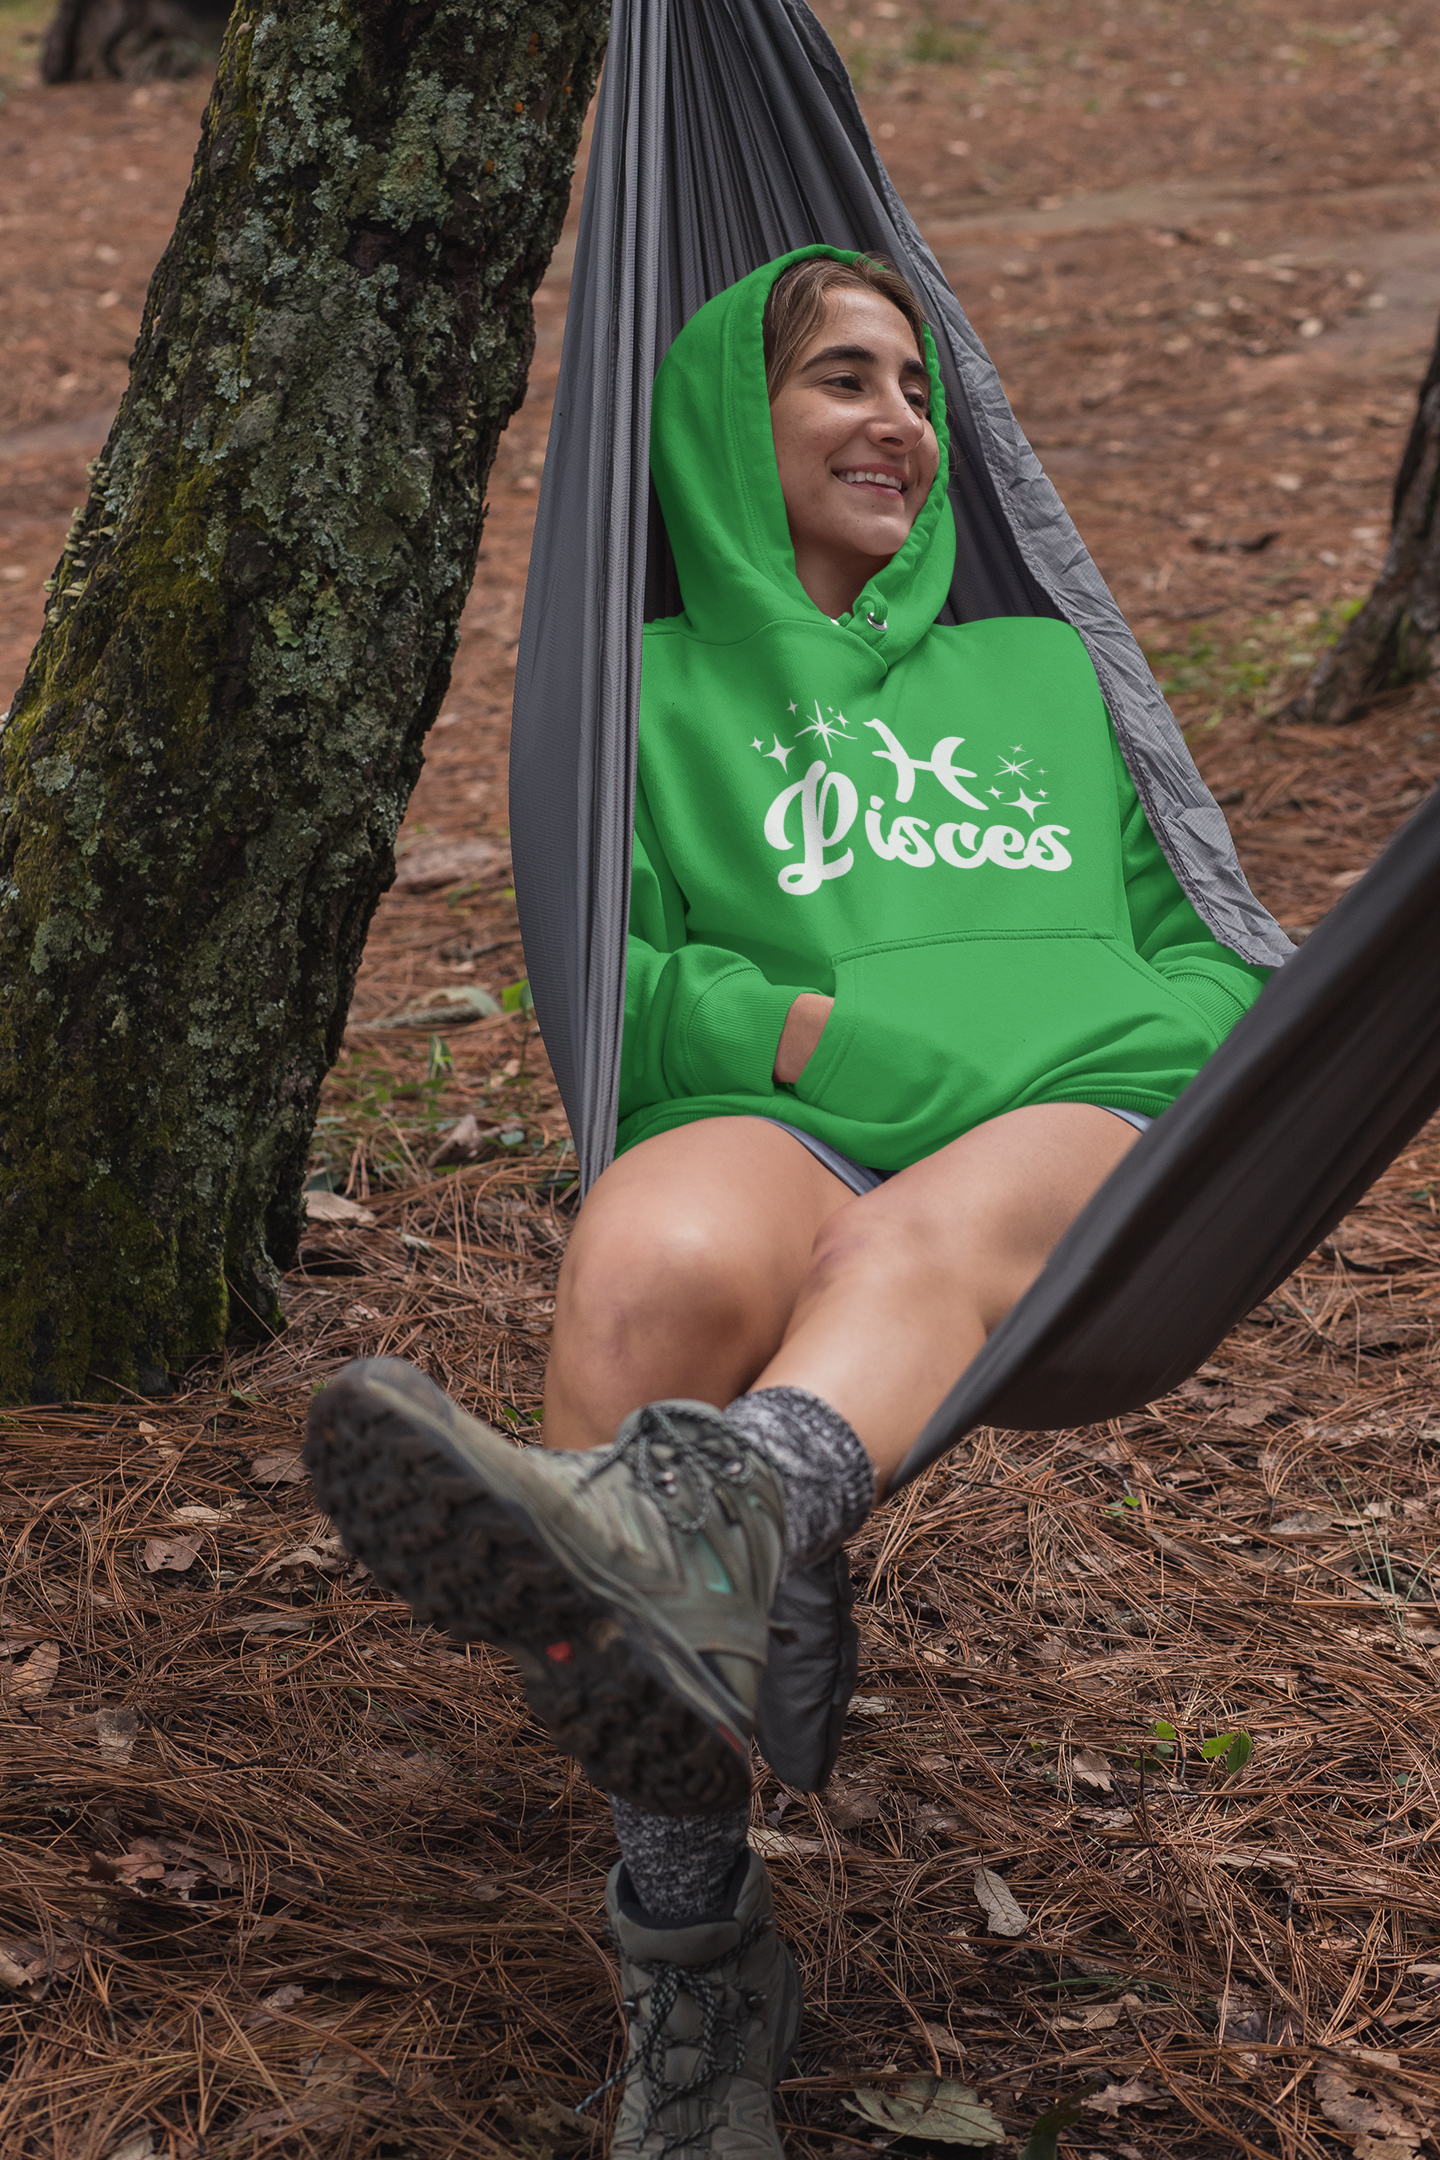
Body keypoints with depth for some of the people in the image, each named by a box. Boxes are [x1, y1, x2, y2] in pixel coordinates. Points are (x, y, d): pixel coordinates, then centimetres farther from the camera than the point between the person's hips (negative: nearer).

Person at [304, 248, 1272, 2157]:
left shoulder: (1046, 670, 34)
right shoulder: (658, 688, 25)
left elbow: (1195, 945, 30)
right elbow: (602, 965, 12)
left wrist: (1145, 1036, 4)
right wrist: (829, 1032, -7)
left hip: (1083, 1133, 2)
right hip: (782, 1124, -1)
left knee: (912, 1243, -38)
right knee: (650, 1262, -39)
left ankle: (686, 1520, -72)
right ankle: (697, 1969, -38)